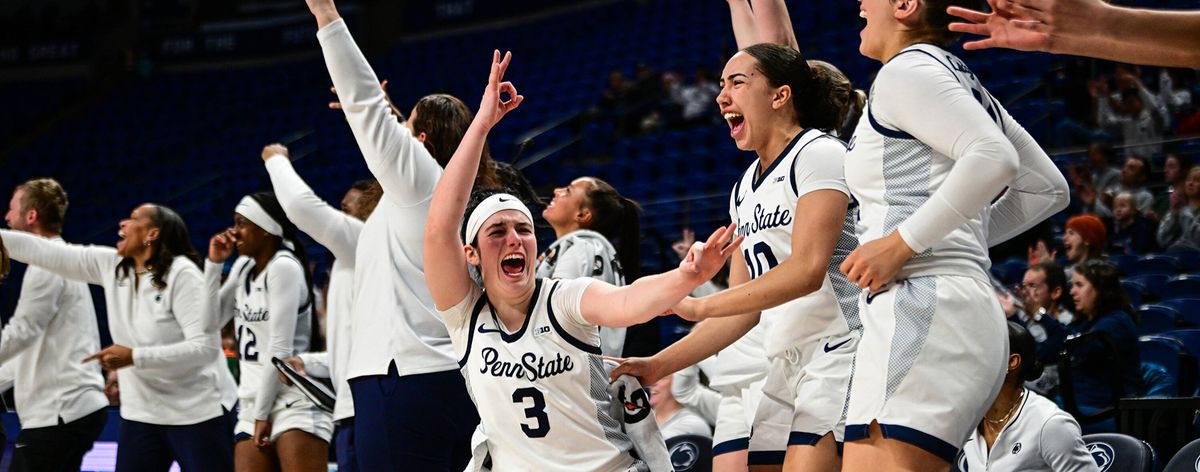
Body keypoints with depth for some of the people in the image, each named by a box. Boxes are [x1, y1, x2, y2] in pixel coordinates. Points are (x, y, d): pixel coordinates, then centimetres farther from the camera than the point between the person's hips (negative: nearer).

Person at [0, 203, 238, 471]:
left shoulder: (182, 275, -16)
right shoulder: (110, 265, 3)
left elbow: (205, 347, -22)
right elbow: (43, 251, 5)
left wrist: (134, 357, -24)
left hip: (197, 413, -7)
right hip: (141, 414, 7)